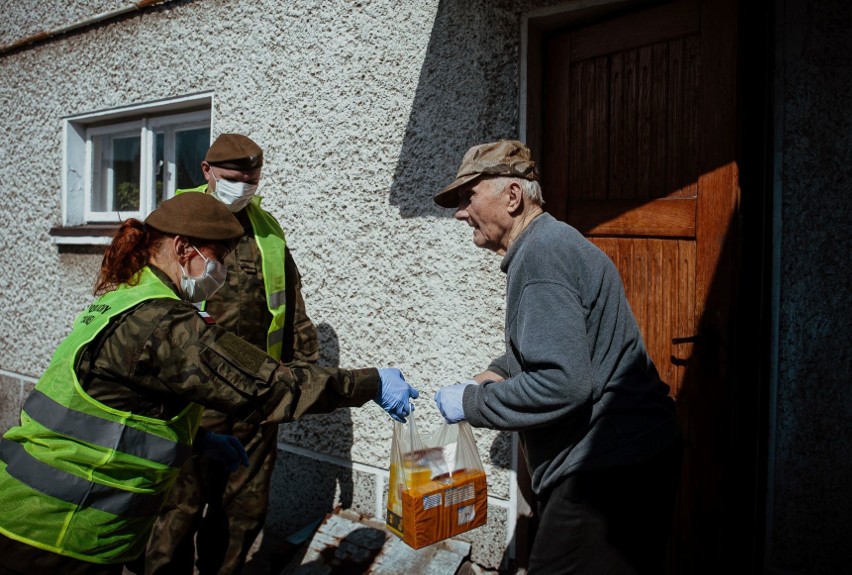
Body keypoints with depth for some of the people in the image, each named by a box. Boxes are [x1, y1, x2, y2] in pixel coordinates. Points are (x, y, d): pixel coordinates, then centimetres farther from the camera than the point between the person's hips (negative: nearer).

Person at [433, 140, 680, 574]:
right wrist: (497, 373, 12)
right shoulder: (552, 241, 14)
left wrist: (471, 402, -15)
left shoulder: (540, 253, -20)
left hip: (608, 472, -11)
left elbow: (561, 383, -28)